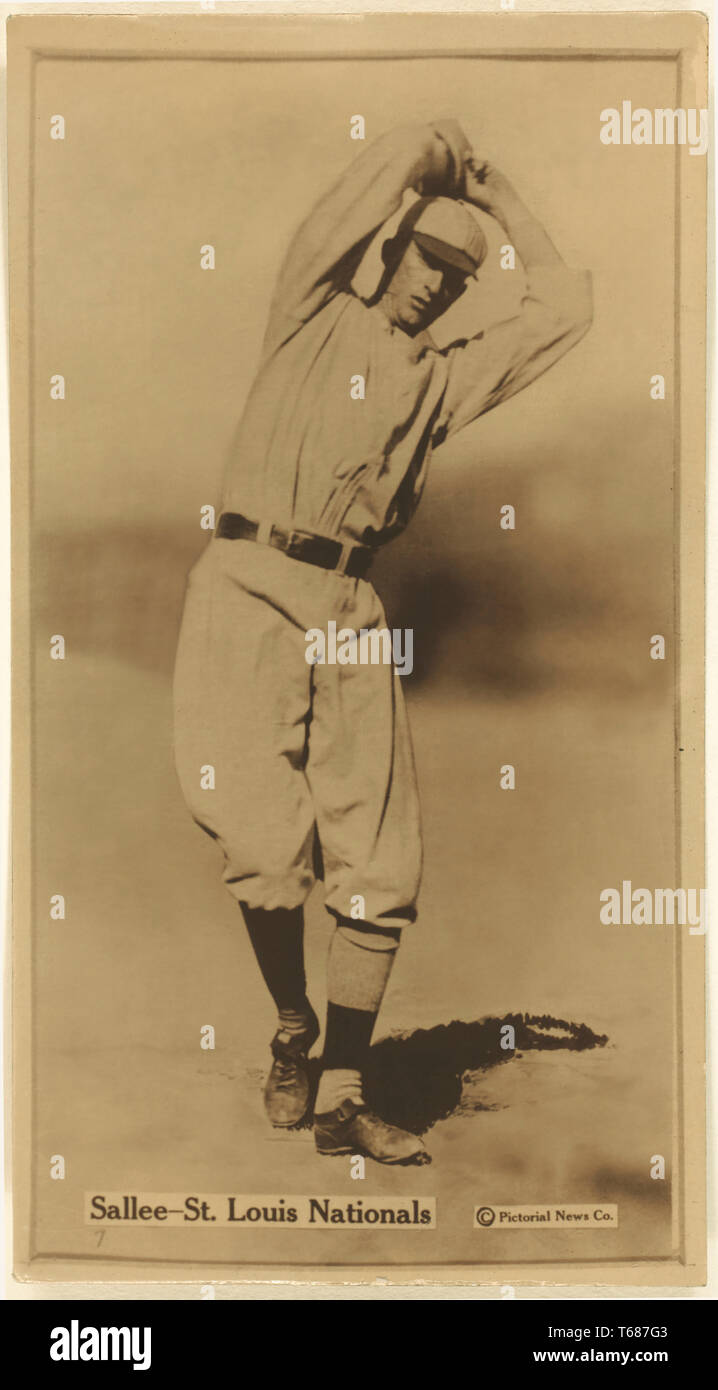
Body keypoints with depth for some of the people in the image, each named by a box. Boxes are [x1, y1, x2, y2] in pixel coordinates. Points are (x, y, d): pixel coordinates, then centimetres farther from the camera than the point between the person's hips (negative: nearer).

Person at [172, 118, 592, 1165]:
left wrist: (501, 199, 28)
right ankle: (291, 1030, 18)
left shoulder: (447, 379, 21)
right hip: (250, 589, -3)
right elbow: (379, 184, 3)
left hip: (350, 611, 4)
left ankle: (342, 1100, 6)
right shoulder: (314, 318, 13)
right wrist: (433, 153, 22)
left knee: (381, 864, -4)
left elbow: (566, 309, 20)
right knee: (270, 842, -10)